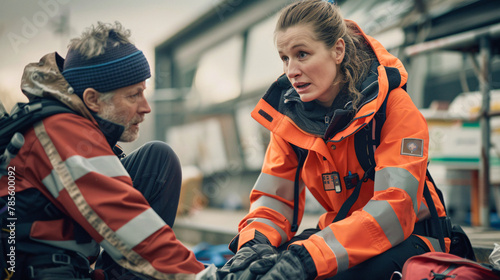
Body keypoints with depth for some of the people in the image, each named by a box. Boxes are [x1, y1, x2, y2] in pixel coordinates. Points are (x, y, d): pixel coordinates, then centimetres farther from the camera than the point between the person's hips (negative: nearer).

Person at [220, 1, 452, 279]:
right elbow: (273, 198, -3)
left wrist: (306, 258, -42)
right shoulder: (288, 113, -3)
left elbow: (395, 206, -30)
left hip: (407, 238, -3)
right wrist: (254, 243, -28)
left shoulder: (394, 106, -19)